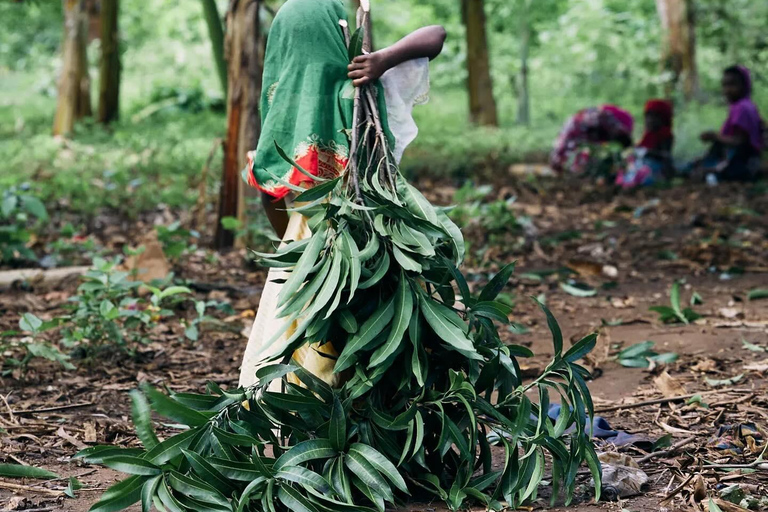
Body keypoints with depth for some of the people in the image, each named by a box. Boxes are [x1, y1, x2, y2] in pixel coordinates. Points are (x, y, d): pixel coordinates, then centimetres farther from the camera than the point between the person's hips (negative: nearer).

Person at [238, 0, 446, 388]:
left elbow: (270, 195, 0)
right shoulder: (365, 89, -9)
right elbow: (436, 35, -6)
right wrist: (385, 58, -21)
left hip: (307, 243, 0)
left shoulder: (282, 102, -5)